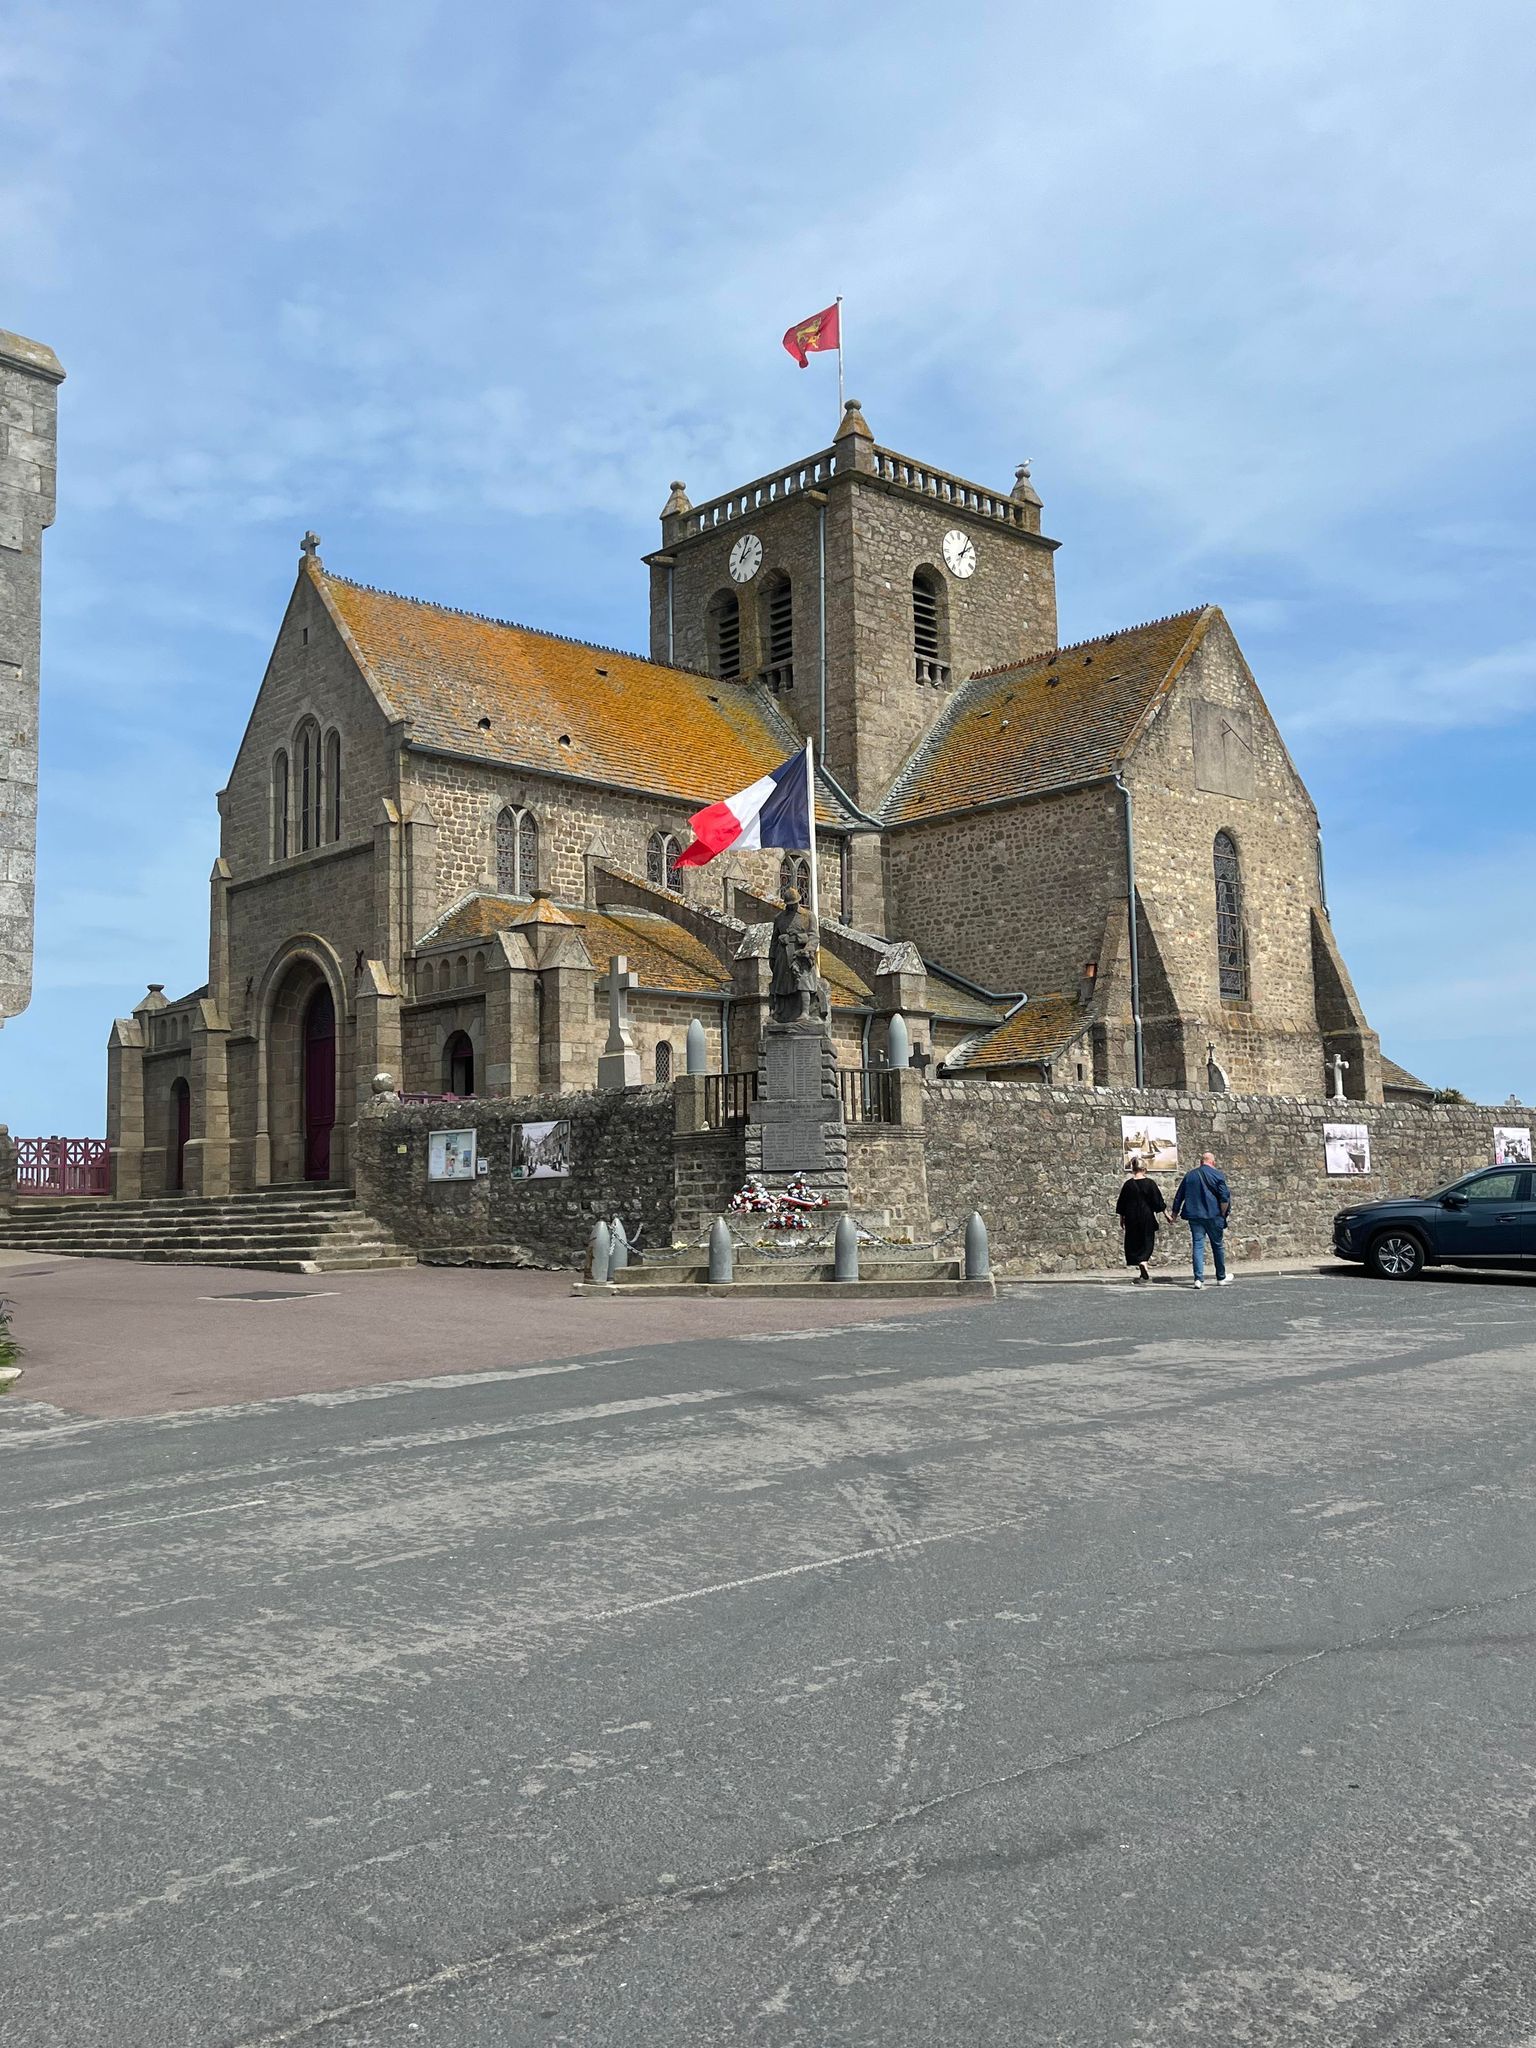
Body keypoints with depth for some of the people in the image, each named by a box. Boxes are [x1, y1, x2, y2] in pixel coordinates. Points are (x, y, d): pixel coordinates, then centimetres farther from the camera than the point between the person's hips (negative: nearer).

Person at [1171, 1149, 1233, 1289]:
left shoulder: (1189, 1175, 10)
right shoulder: (1217, 1175, -2)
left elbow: (1179, 1197, 14)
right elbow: (1224, 1198, -9)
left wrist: (1175, 1214, 21)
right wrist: (1223, 1215, 1)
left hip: (1194, 1216, 3)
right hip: (1213, 1215, -2)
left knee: (1197, 1245, 0)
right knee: (1217, 1246, 10)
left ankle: (1199, 1279, -10)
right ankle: (1221, 1278, 21)